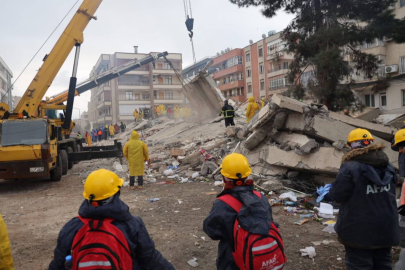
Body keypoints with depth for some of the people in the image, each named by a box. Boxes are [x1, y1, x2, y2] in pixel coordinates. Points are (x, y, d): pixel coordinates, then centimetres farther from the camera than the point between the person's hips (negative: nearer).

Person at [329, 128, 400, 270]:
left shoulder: (350, 168, -20)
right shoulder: (388, 167, 4)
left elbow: (337, 195, -16)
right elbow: (391, 193, 17)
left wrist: (331, 189, 5)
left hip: (358, 229, -6)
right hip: (386, 228, 7)